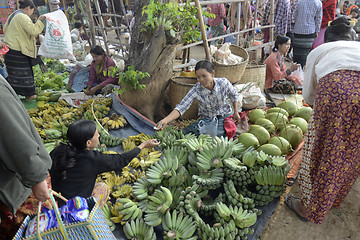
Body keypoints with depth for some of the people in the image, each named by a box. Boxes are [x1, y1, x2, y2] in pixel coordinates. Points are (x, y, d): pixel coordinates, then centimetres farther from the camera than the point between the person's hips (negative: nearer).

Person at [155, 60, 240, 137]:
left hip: (225, 115, 1)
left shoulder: (224, 83, -22)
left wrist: (236, 112, 7)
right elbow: (181, 107, -33)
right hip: (206, 118, 0)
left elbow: (234, 95, 2)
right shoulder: (196, 90, -25)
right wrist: (165, 120, -48)